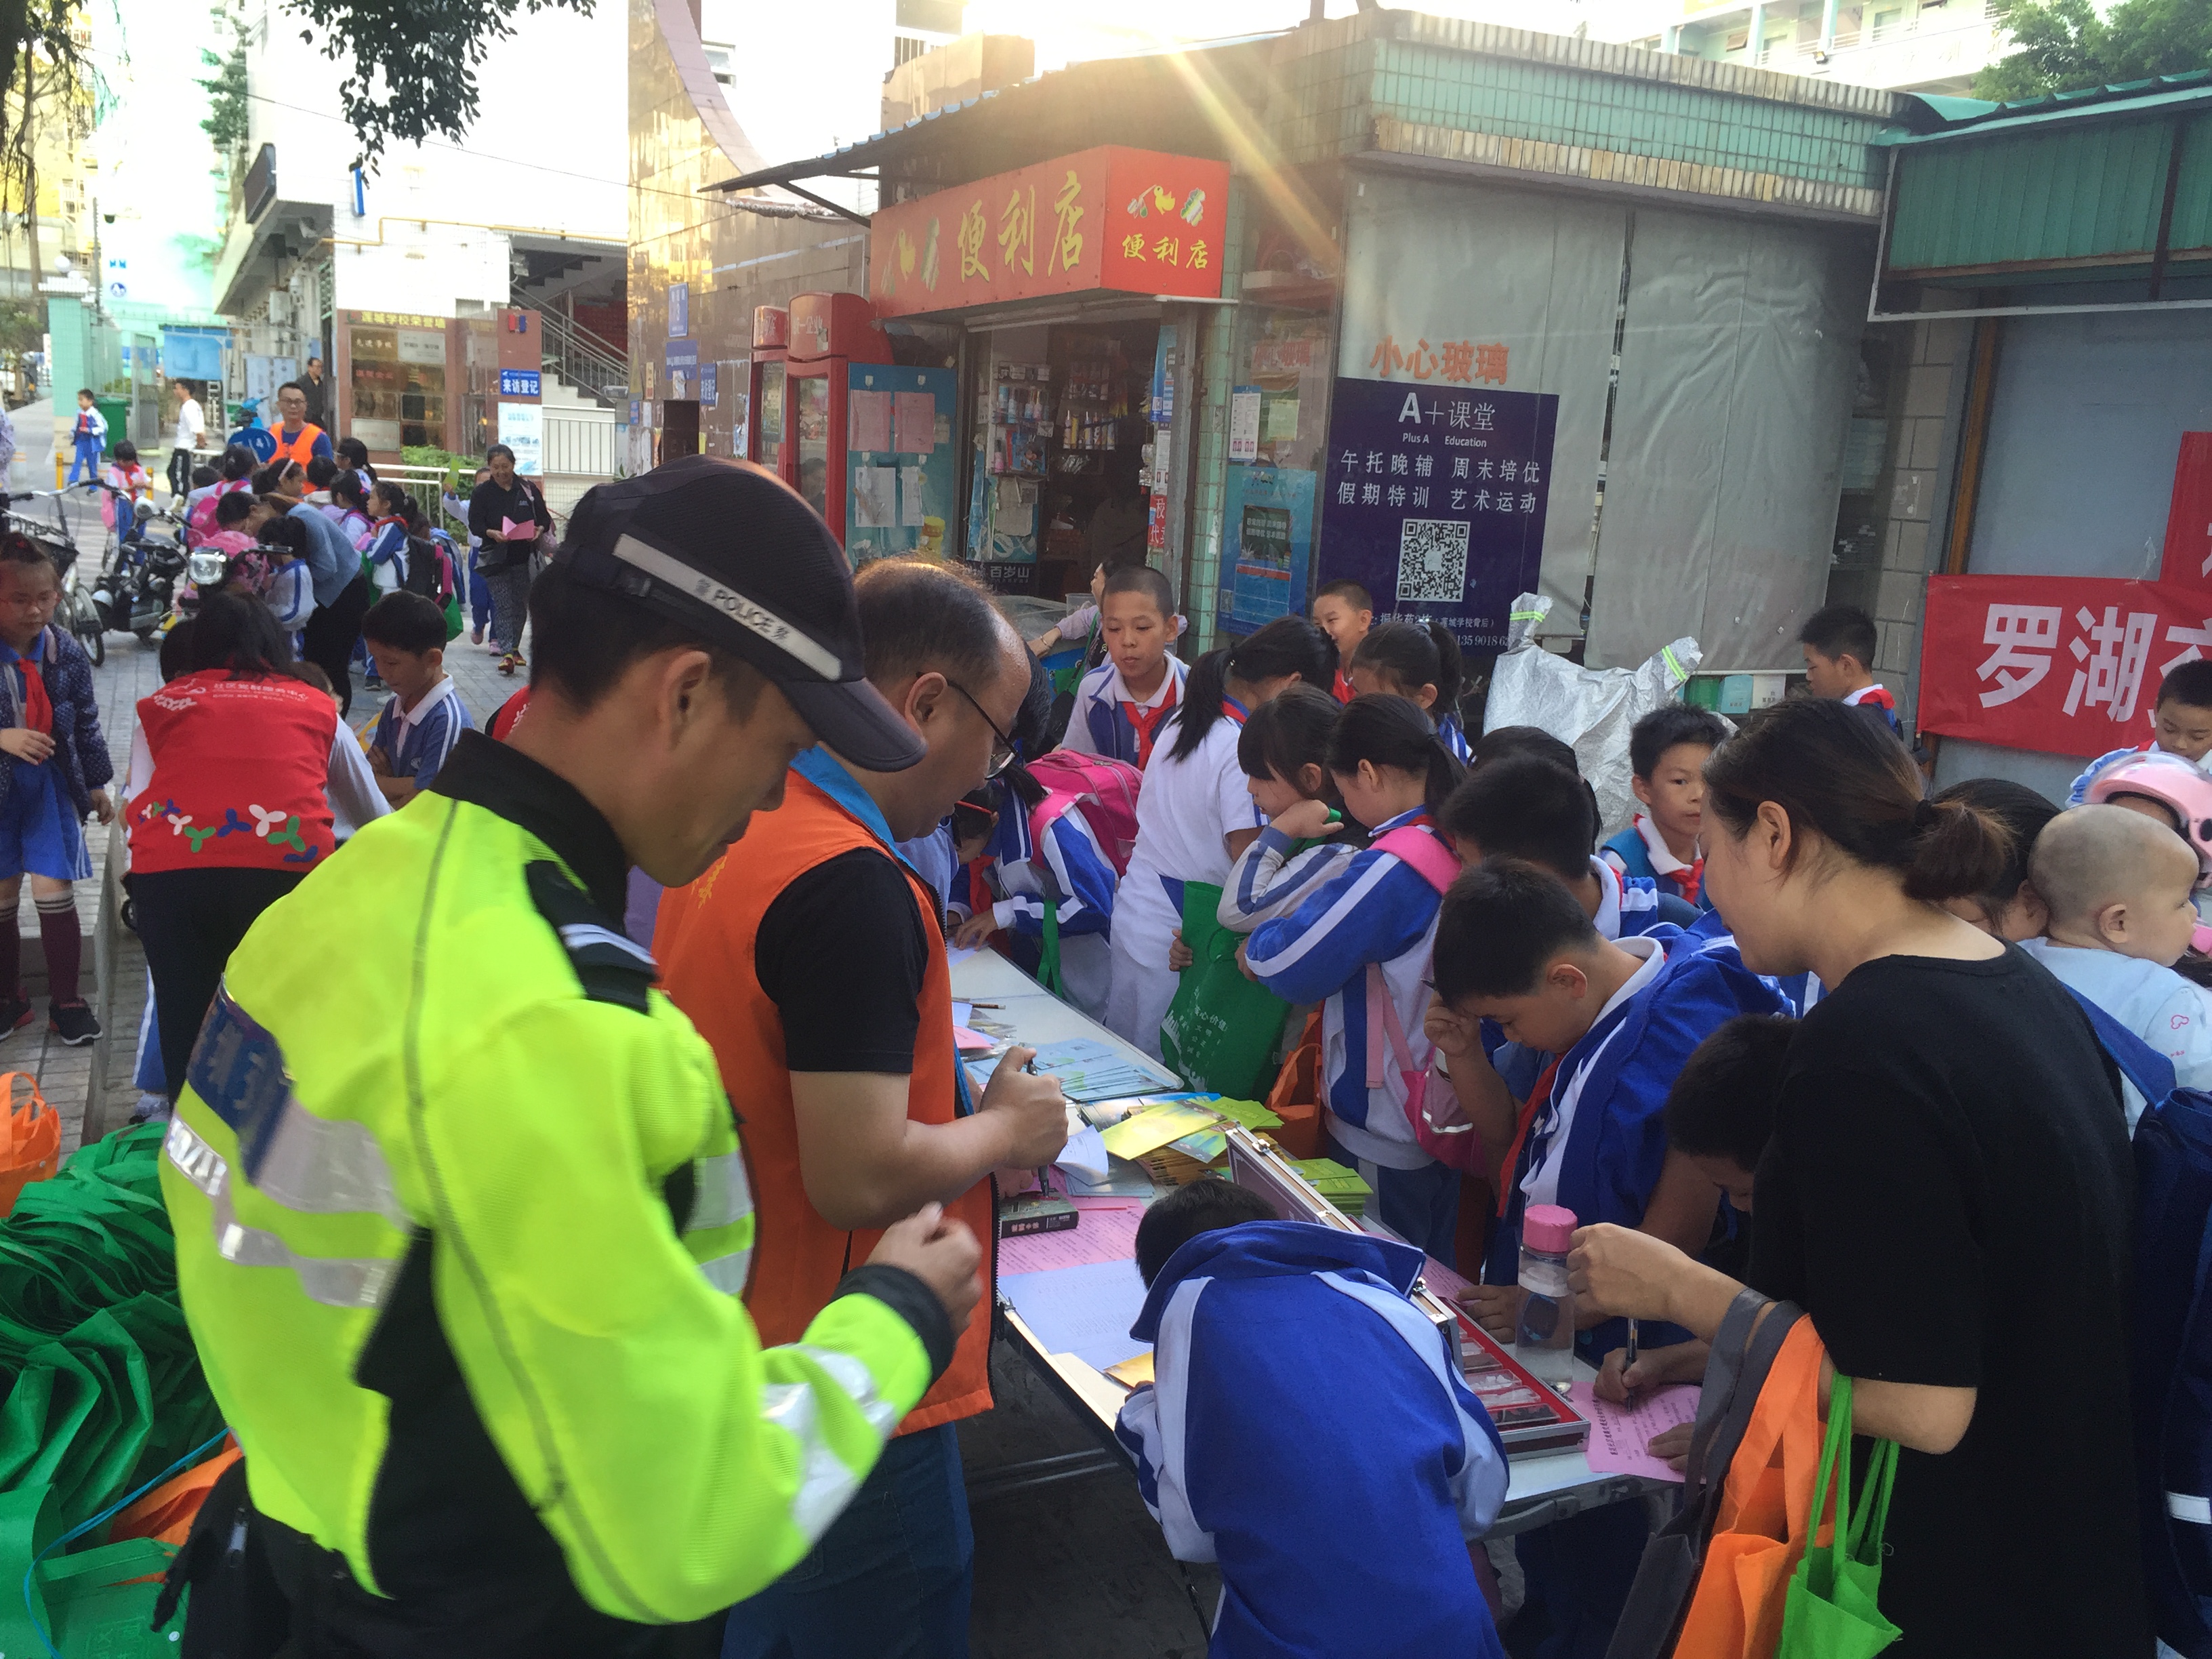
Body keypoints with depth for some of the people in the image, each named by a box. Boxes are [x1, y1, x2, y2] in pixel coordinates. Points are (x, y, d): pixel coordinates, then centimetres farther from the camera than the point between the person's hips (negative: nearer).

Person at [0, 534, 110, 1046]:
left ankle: (66, 1001, 11)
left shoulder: (67, 653, -6)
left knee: (54, 891, -2)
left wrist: (96, 784, 12)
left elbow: (86, 722, 6)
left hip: (52, 786, 1)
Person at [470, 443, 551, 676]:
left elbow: (544, 517, 8)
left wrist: (539, 530, -14)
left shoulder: (528, 489, 6)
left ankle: (514, 647, 24)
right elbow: (475, 524, -3)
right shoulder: (481, 492, 1)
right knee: (503, 605, -9)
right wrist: (492, 533, -23)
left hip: (524, 557, 2)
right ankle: (506, 653, -15)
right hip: (496, 558, -2)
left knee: (520, 604, 9)